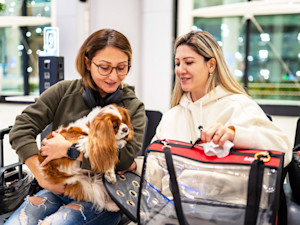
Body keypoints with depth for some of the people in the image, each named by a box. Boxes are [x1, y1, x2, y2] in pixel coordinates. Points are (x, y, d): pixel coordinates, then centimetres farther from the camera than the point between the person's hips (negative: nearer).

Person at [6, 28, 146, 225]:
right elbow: (22, 129, -3)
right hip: (57, 188, 2)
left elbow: (125, 158, -15)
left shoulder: (134, 107, 0)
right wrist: (43, 178, -12)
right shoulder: (65, 91, 3)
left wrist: (69, 150, -16)